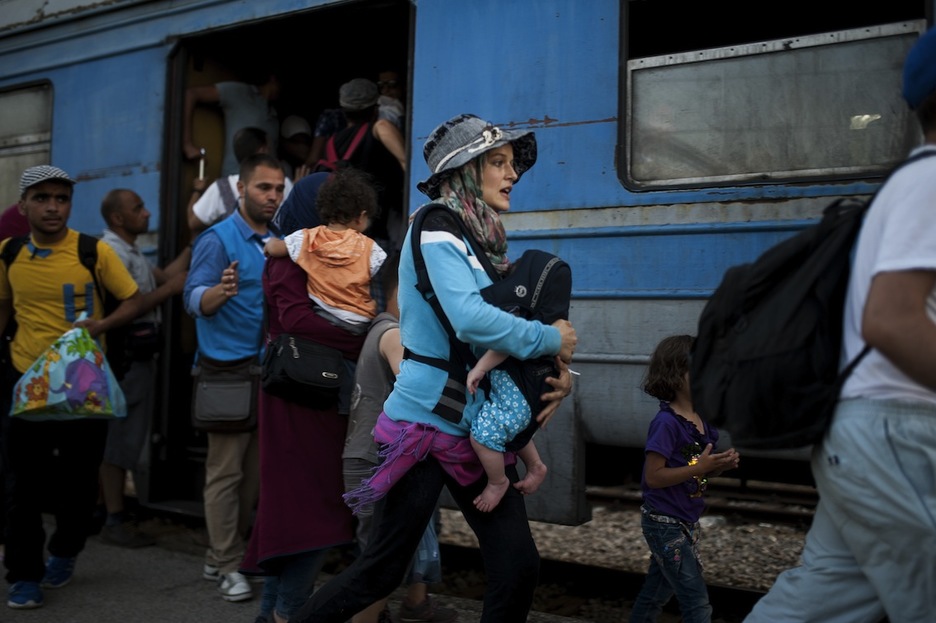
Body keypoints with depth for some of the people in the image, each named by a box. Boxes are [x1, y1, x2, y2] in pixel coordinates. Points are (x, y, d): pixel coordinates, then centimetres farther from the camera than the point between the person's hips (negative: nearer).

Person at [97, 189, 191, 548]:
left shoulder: (131, 252, 20)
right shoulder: (112, 252, -14)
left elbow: (164, 276, 18)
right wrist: (171, 289, -16)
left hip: (138, 355, 10)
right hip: (125, 355, -10)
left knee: (123, 437, 14)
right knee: (118, 440, -6)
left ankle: (111, 511, 23)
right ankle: (114, 522, -1)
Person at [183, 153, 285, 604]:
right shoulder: (218, 239, -8)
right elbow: (194, 298, -20)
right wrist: (221, 291, -39)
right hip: (229, 369, -7)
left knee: (253, 471, 12)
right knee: (226, 472, -1)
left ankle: (221, 556, 25)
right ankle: (227, 567, 9)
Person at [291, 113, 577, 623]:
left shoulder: (485, 240, 12)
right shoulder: (436, 231, -11)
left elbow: (511, 316, 13)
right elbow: (471, 320, -26)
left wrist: (559, 369, -5)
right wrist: (552, 339, -14)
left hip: (478, 428, 8)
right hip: (426, 423, -8)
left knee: (518, 565, 3)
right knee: (381, 570, 2)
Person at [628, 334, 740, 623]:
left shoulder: (703, 421, 4)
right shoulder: (666, 423, -21)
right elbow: (653, 477, -22)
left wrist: (722, 464, -6)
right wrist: (699, 467, -26)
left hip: (686, 522, 8)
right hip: (664, 522, -8)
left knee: (657, 591, 23)